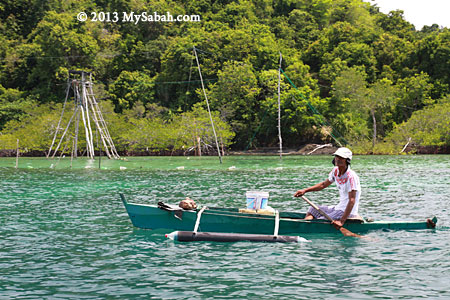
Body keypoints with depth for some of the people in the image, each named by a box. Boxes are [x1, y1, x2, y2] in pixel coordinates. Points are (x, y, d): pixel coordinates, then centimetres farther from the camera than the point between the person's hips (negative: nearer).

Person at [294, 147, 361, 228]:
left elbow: (352, 201, -28)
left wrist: (342, 221, -34)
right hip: (339, 207, 10)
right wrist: (305, 190, 12)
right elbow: (324, 184, 20)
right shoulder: (335, 171, 3)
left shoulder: (351, 177, -23)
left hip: (348, 212, -10)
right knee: (312, 210, 14)